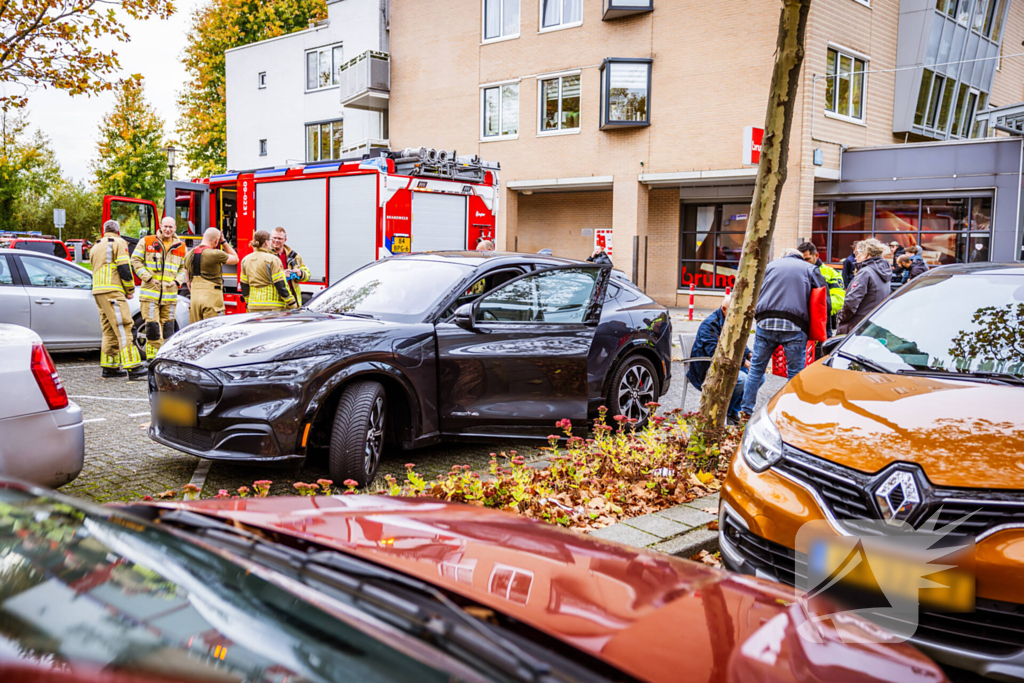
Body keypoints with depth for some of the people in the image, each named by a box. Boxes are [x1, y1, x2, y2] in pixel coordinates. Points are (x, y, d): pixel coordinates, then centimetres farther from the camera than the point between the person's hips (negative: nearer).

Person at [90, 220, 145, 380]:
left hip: (98, 292, 9)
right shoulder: (119, 243, 1)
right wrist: (130, 290, -1)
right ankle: (133, 368, -21)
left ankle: (109, 367, 13)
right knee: (123, 328, -14)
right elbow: (124, 269, -10)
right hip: (112, 292, -9)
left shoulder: (95, 247, 26)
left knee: (109, 330, 12)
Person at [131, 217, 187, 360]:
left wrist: (177, 281, 0)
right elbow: (136, 261, 3)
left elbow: (184, 268, 18)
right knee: (152, 325, -8)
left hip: (170, 294, 3)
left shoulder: (181, 247, 10)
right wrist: (148, 278, -7)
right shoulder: (146, 242, 3)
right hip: (150, 293, -3)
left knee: (168, 326, 6)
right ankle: (152, 357, 0)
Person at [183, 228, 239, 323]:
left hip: (195, 297, 6)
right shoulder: (215, 254, -11)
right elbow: (235, 259, 5)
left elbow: (188, 280, 17)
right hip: (212, 297, -6)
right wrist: (224, 242, 11)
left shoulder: (189, 255, 11)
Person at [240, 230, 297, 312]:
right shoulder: (273, 260, -10)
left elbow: (244, 287, 15)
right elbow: (281, 285, -11)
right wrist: (293, 305, -4)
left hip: (253, 308, 6)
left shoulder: (245, 260, 10)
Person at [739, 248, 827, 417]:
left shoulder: (771, 265, 20)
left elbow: (756, 293, 18)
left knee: (756, 368, 11)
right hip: (795, 327, -1)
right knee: (796, 373, 6)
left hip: (766, 322, 2)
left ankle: (746, 410, 12)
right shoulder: (810, 269, 17)